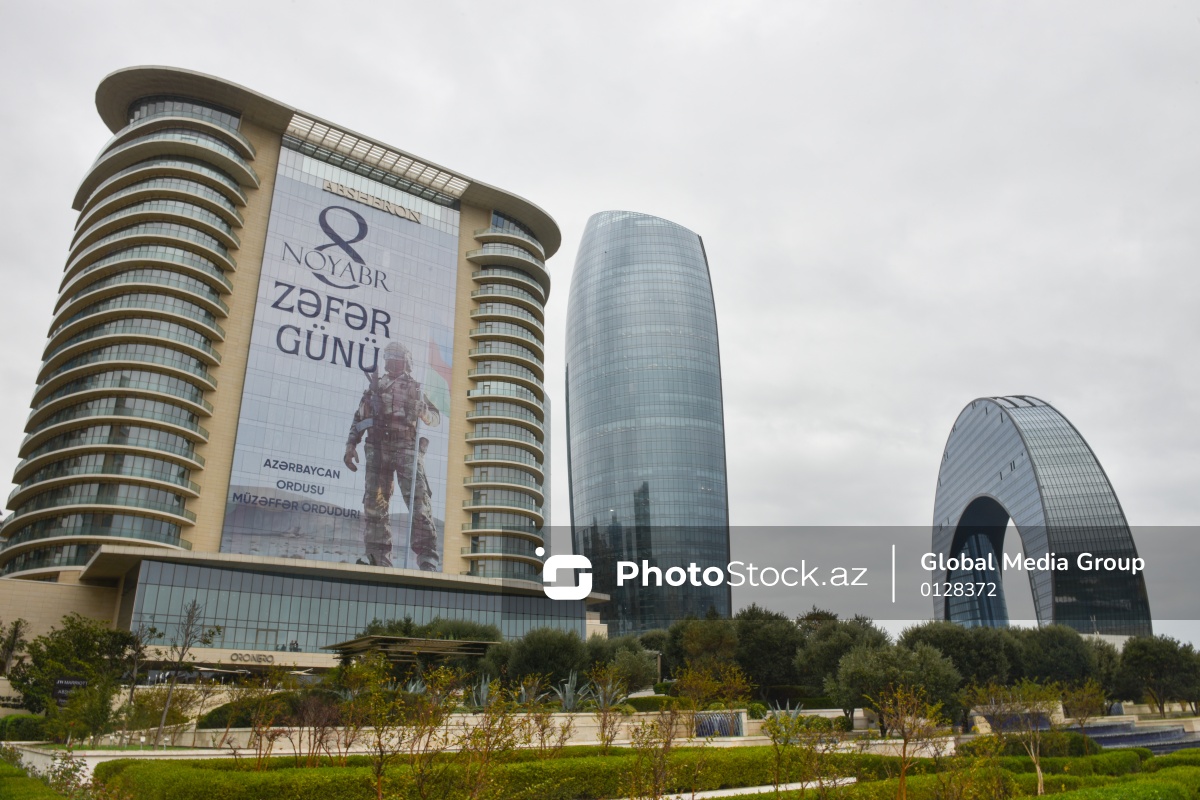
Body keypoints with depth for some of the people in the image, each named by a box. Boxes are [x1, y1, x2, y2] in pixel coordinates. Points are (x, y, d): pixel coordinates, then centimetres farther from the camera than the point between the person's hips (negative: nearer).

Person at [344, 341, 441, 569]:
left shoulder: (415, 389, 17)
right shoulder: (375, 386, 19)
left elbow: (437, 418, 15)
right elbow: (359, 418, 17)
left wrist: (424, 413, -7)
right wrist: (351, 445, 5)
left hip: (407, 449, -2)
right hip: (378, 448, 2)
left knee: (418, 501, -13)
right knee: (374, 502, -2)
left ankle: (427, 557, -15)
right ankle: (378, 557, 4)